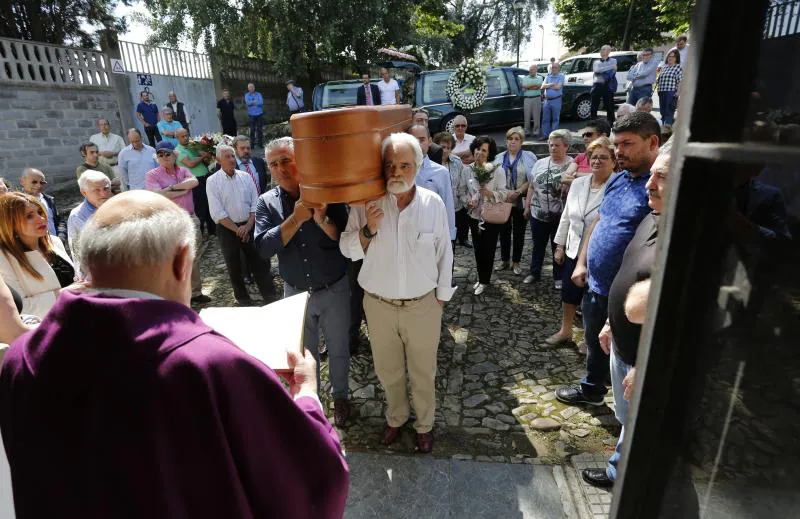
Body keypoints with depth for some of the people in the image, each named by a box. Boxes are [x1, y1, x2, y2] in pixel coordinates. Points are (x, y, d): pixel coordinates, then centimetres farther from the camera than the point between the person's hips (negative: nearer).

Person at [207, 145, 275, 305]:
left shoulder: (245, 176, 2)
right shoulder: (213, 181, -7)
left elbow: (255, 204, 1)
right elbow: (217, 213, -11)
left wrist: (247, 226, -10)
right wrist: (237, 229, -12)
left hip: (249, 226, 2)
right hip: (228, 229, -2)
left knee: (259, 261, 3)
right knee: (234, 266, 11)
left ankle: (270, 295, 9)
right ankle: (242, 297, 27)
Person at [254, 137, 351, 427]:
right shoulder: (267, 202, -5)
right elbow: (264, 248, -18)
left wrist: (322, 220, -31)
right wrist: (296, 218, -26)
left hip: (334, 291, -1)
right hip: (296, 292, 2)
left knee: (338, 349, 17)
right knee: (304, 352, 20)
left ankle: (339, 396, 42)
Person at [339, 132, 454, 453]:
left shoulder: (433, 204, -10)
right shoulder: (366, 203, -9)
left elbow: (444, 254, 0)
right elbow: (347, 249, -5)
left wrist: (442, 295, 4)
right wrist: (368, 230, -24)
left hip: (422, 305, -1)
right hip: (379, 304, 1)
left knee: (423, 372, 16)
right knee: (388, 371, 20)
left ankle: (424, 424, 42)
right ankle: (396, 417, 47)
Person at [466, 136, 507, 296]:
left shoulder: (497, 170, -12)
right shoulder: (468, 169, -1)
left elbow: (504, 194, -12)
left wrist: (490, 193, -29)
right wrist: (467, 201, -7)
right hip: (474, 216, 4)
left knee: (488, 249, 6)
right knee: (478, 249, 14)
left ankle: (484, 281, 24)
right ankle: (481, 278, 33)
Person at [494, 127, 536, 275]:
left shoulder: (529, 157, -2)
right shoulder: (499, 157, 7)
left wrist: (517, 192, -16)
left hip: (520, 201, -2)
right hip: (502, 201, 3)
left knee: (519, 232, 7)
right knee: (504, 231, 10)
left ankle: (516, 262, 18)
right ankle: (504, 260, 23)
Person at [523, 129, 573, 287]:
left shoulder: (572, 165, -6)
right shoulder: (540, 163, 7)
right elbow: (531, 186, 12)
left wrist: (570, 182, -32)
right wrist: (527, 206, 12)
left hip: (560, 215, -4)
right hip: (538, 213, 4)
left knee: (558, 248, 10)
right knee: (538, 246, 16)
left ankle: (558, 277, 26)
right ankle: (534, 273, 32)